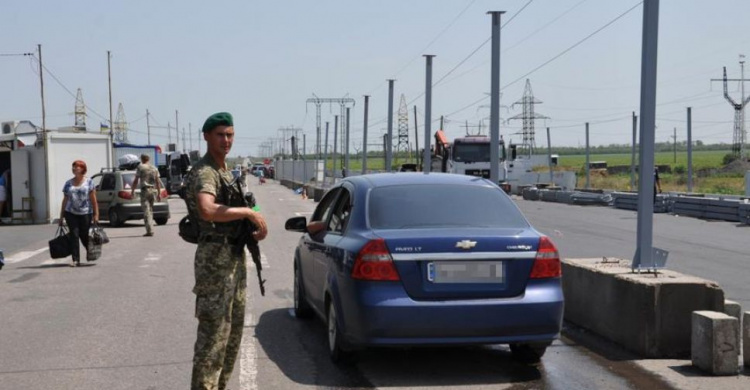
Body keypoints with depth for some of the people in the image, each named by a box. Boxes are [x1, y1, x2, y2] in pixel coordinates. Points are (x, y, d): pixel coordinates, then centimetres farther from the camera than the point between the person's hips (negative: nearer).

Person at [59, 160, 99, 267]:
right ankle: (76, 260, -5)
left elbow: (93, 200, -2)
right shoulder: (68, 183, 10)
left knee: (84, 236, 3)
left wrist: (96, 215, -7)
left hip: (85, 214, -2)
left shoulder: (89, 182, 1)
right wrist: (61, 216, 10)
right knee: (74, 235, -6)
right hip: (70, 213, 2)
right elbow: (65, 200, 12)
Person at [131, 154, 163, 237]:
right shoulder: (154, 168, 12)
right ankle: (150, 229, 18)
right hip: (153, 190, 5)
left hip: (145, 190, -5)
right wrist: (159, 193, 12)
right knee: (150, 210, 16)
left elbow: (136, 181, -5)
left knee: (146, 211, -7)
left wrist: (132, 190, 3)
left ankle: (149, 231, -16)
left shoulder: (140, 167, -2)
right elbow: (158, 182, 9)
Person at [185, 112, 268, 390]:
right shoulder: (204, 172, -16)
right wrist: (249, 213, -26)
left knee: (233, 331, 17)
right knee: (213, 332, -8)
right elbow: (207, 211, -35)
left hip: (235, 258, 10)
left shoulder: (227, 172, 15)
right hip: (215, 260, -10)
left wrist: (258, 225, 0)